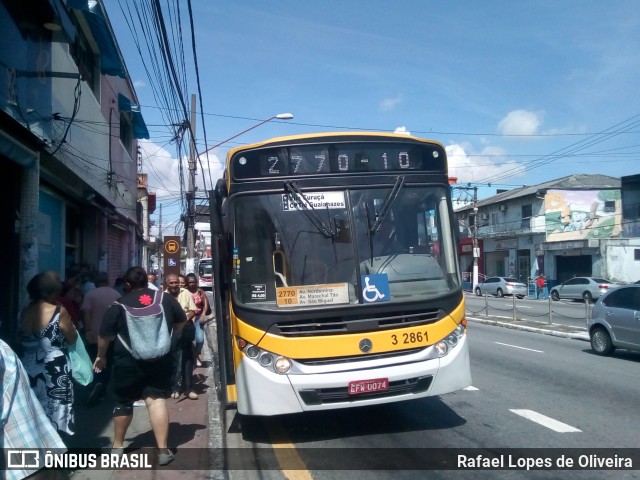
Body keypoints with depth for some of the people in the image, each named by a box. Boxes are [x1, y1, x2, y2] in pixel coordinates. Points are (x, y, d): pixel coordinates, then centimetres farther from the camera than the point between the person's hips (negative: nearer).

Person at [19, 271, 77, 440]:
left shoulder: (24, 312, 3)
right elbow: (72, 339, -4)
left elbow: (24, 340, 13)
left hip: (29, 371, 6)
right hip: (54, 372, -6)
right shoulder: (59, 311, -14)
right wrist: (68, 322, 9)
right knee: (55, 416, 7)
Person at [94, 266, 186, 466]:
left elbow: (105, 335, 1)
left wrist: (101, 356, 18)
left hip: (128, 361, -1)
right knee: (157, 400, 2)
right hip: (160, 359, 2)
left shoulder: (119, 304, -3)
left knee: (123, 402, 15)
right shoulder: (166, 298, 4)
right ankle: (163, 450, -1)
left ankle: (117, 446, 32)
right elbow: (181, 322, 17)